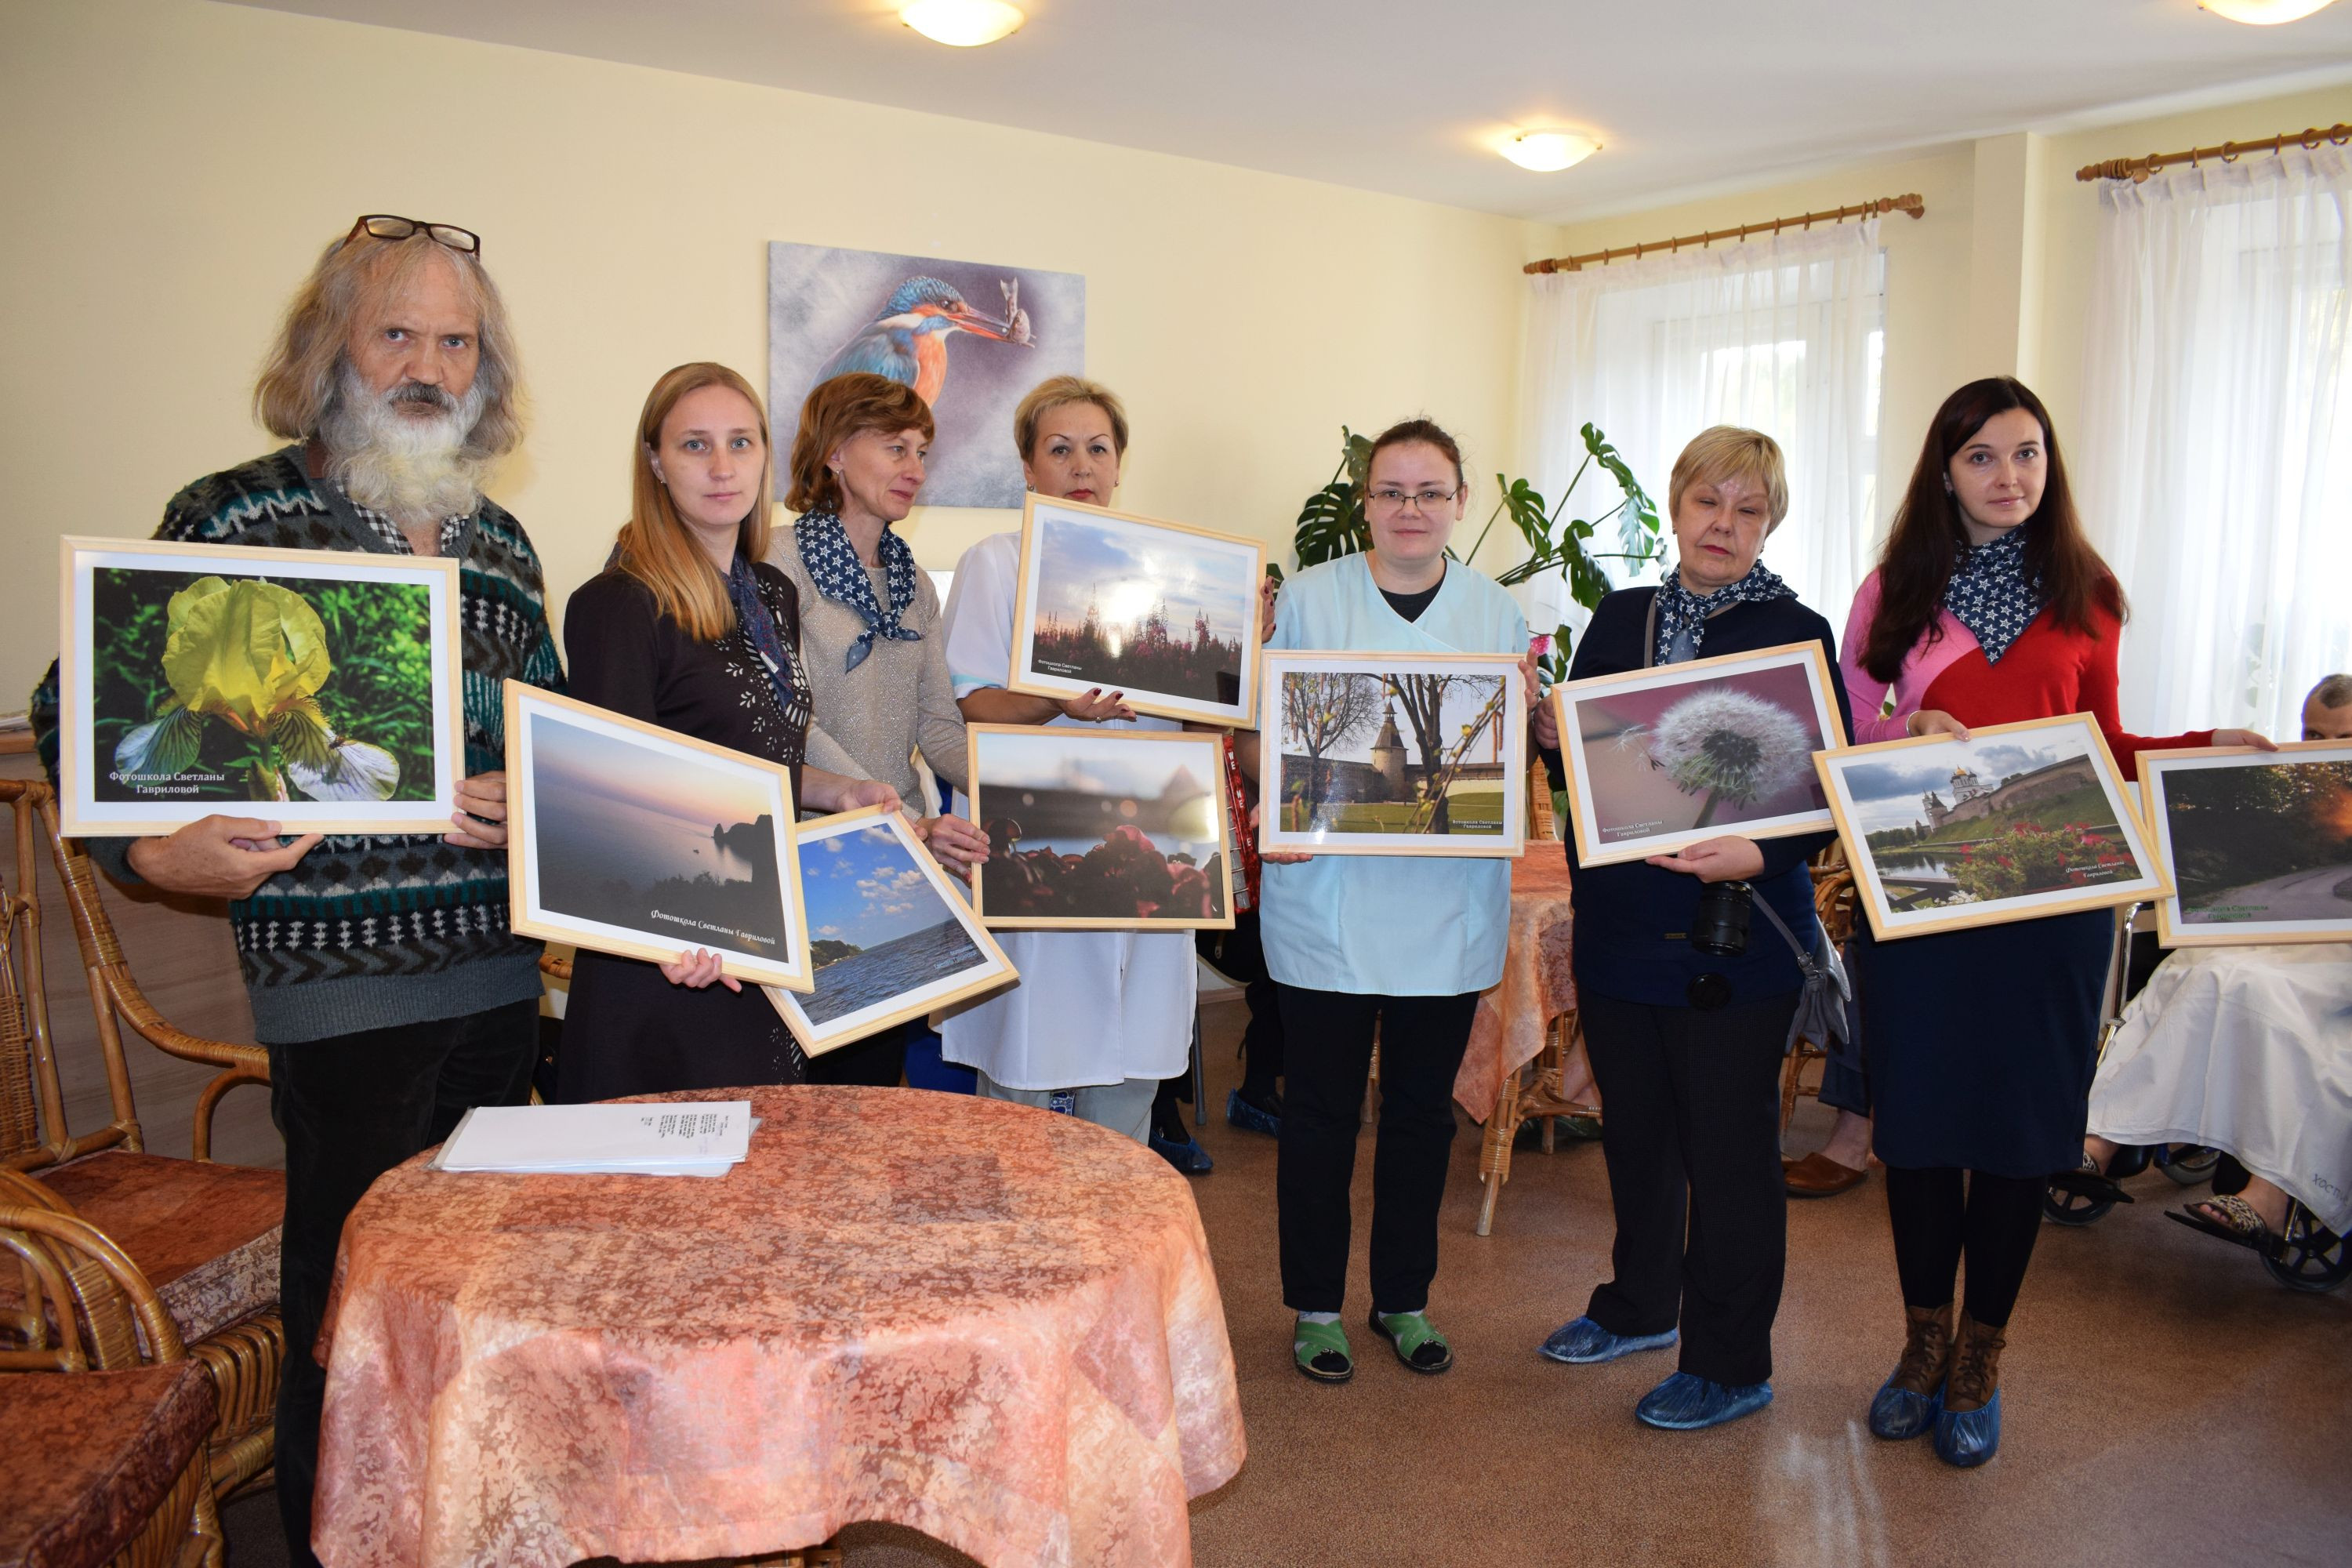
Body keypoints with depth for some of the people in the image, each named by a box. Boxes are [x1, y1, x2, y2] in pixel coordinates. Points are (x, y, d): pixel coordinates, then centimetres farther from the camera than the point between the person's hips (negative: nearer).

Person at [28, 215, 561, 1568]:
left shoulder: (501, 541, 12)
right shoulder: (238, 517, -4)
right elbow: (82, 708, -1)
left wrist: (530, 800, 0)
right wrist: (150, 849, -17)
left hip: (499, 967, 6)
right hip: (341, 979, -5)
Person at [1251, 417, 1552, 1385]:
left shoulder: (1498, 612, 7)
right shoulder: (1308, 598, 1)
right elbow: (1254, 732, 1)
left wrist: (1533, 708, -11)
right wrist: (1279, 793, -19)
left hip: (1448, 904, 2)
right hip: (1328, 898, -2)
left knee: (1423, 1107, 13)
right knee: (1321, 1108, 6)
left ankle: (1404, 1298, 30)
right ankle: (1316, 1305, 23)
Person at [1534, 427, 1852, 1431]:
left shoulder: (1797, 635, -5)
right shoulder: (1619, 619, 9)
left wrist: (1758, 856, -26)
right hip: (1619, 924, 5)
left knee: (1727, 1147, 5)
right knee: (1633, 1129, 19)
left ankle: (1731, 1366, 20)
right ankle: (1640, 1307, 39)